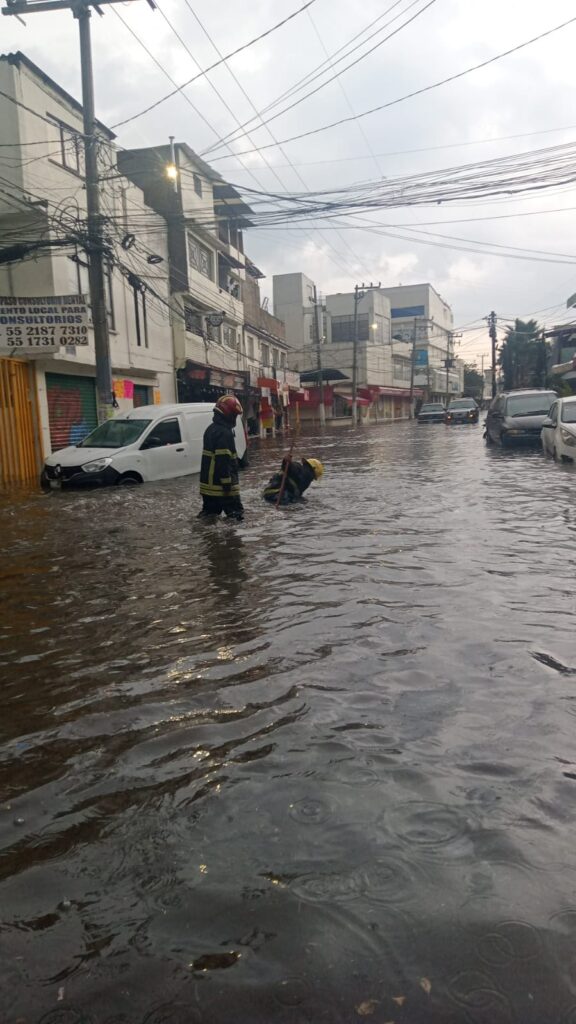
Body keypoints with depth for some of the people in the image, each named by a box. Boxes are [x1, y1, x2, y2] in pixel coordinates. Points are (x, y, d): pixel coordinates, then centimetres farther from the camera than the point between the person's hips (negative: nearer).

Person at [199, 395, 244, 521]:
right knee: (234, 511, -6)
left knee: (210, 511, 15)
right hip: (220, 481, -10)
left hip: (209, 481, 10)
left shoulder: (212, 429, 15)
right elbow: (222, 460, -24)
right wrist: (227, 481, -22)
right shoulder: (223, 433, -19)